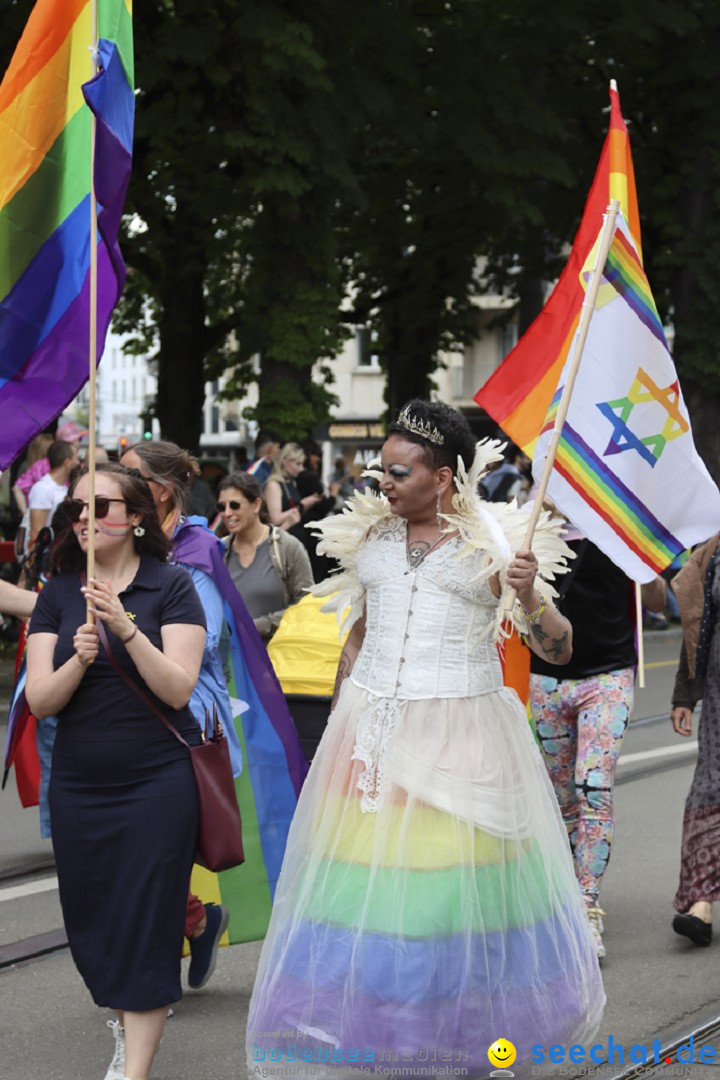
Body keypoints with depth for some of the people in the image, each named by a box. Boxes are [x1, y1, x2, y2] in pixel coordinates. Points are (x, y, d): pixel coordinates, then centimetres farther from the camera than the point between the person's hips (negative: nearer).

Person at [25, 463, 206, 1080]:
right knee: (91, 919, 8)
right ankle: (129, 1025, 30)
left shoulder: (170, 587, -4)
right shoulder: (58, 594, 5)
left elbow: (179, 689, -14)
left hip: (156, 780, -4)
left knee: (146, 919, -4)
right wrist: (78, 661, -21)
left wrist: (126, 628, -25)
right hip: (79, 784, 4)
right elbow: (39, 700, -2)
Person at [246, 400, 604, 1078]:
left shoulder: (492, 546, -3)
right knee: (363, 881, 2)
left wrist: (528, 597, -23)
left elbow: (558, 651, -5)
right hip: (371, 733, 4)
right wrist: (337, 728, 19)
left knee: (461, 889, -1)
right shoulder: (370, 537, 9)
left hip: (461, 733, -4)